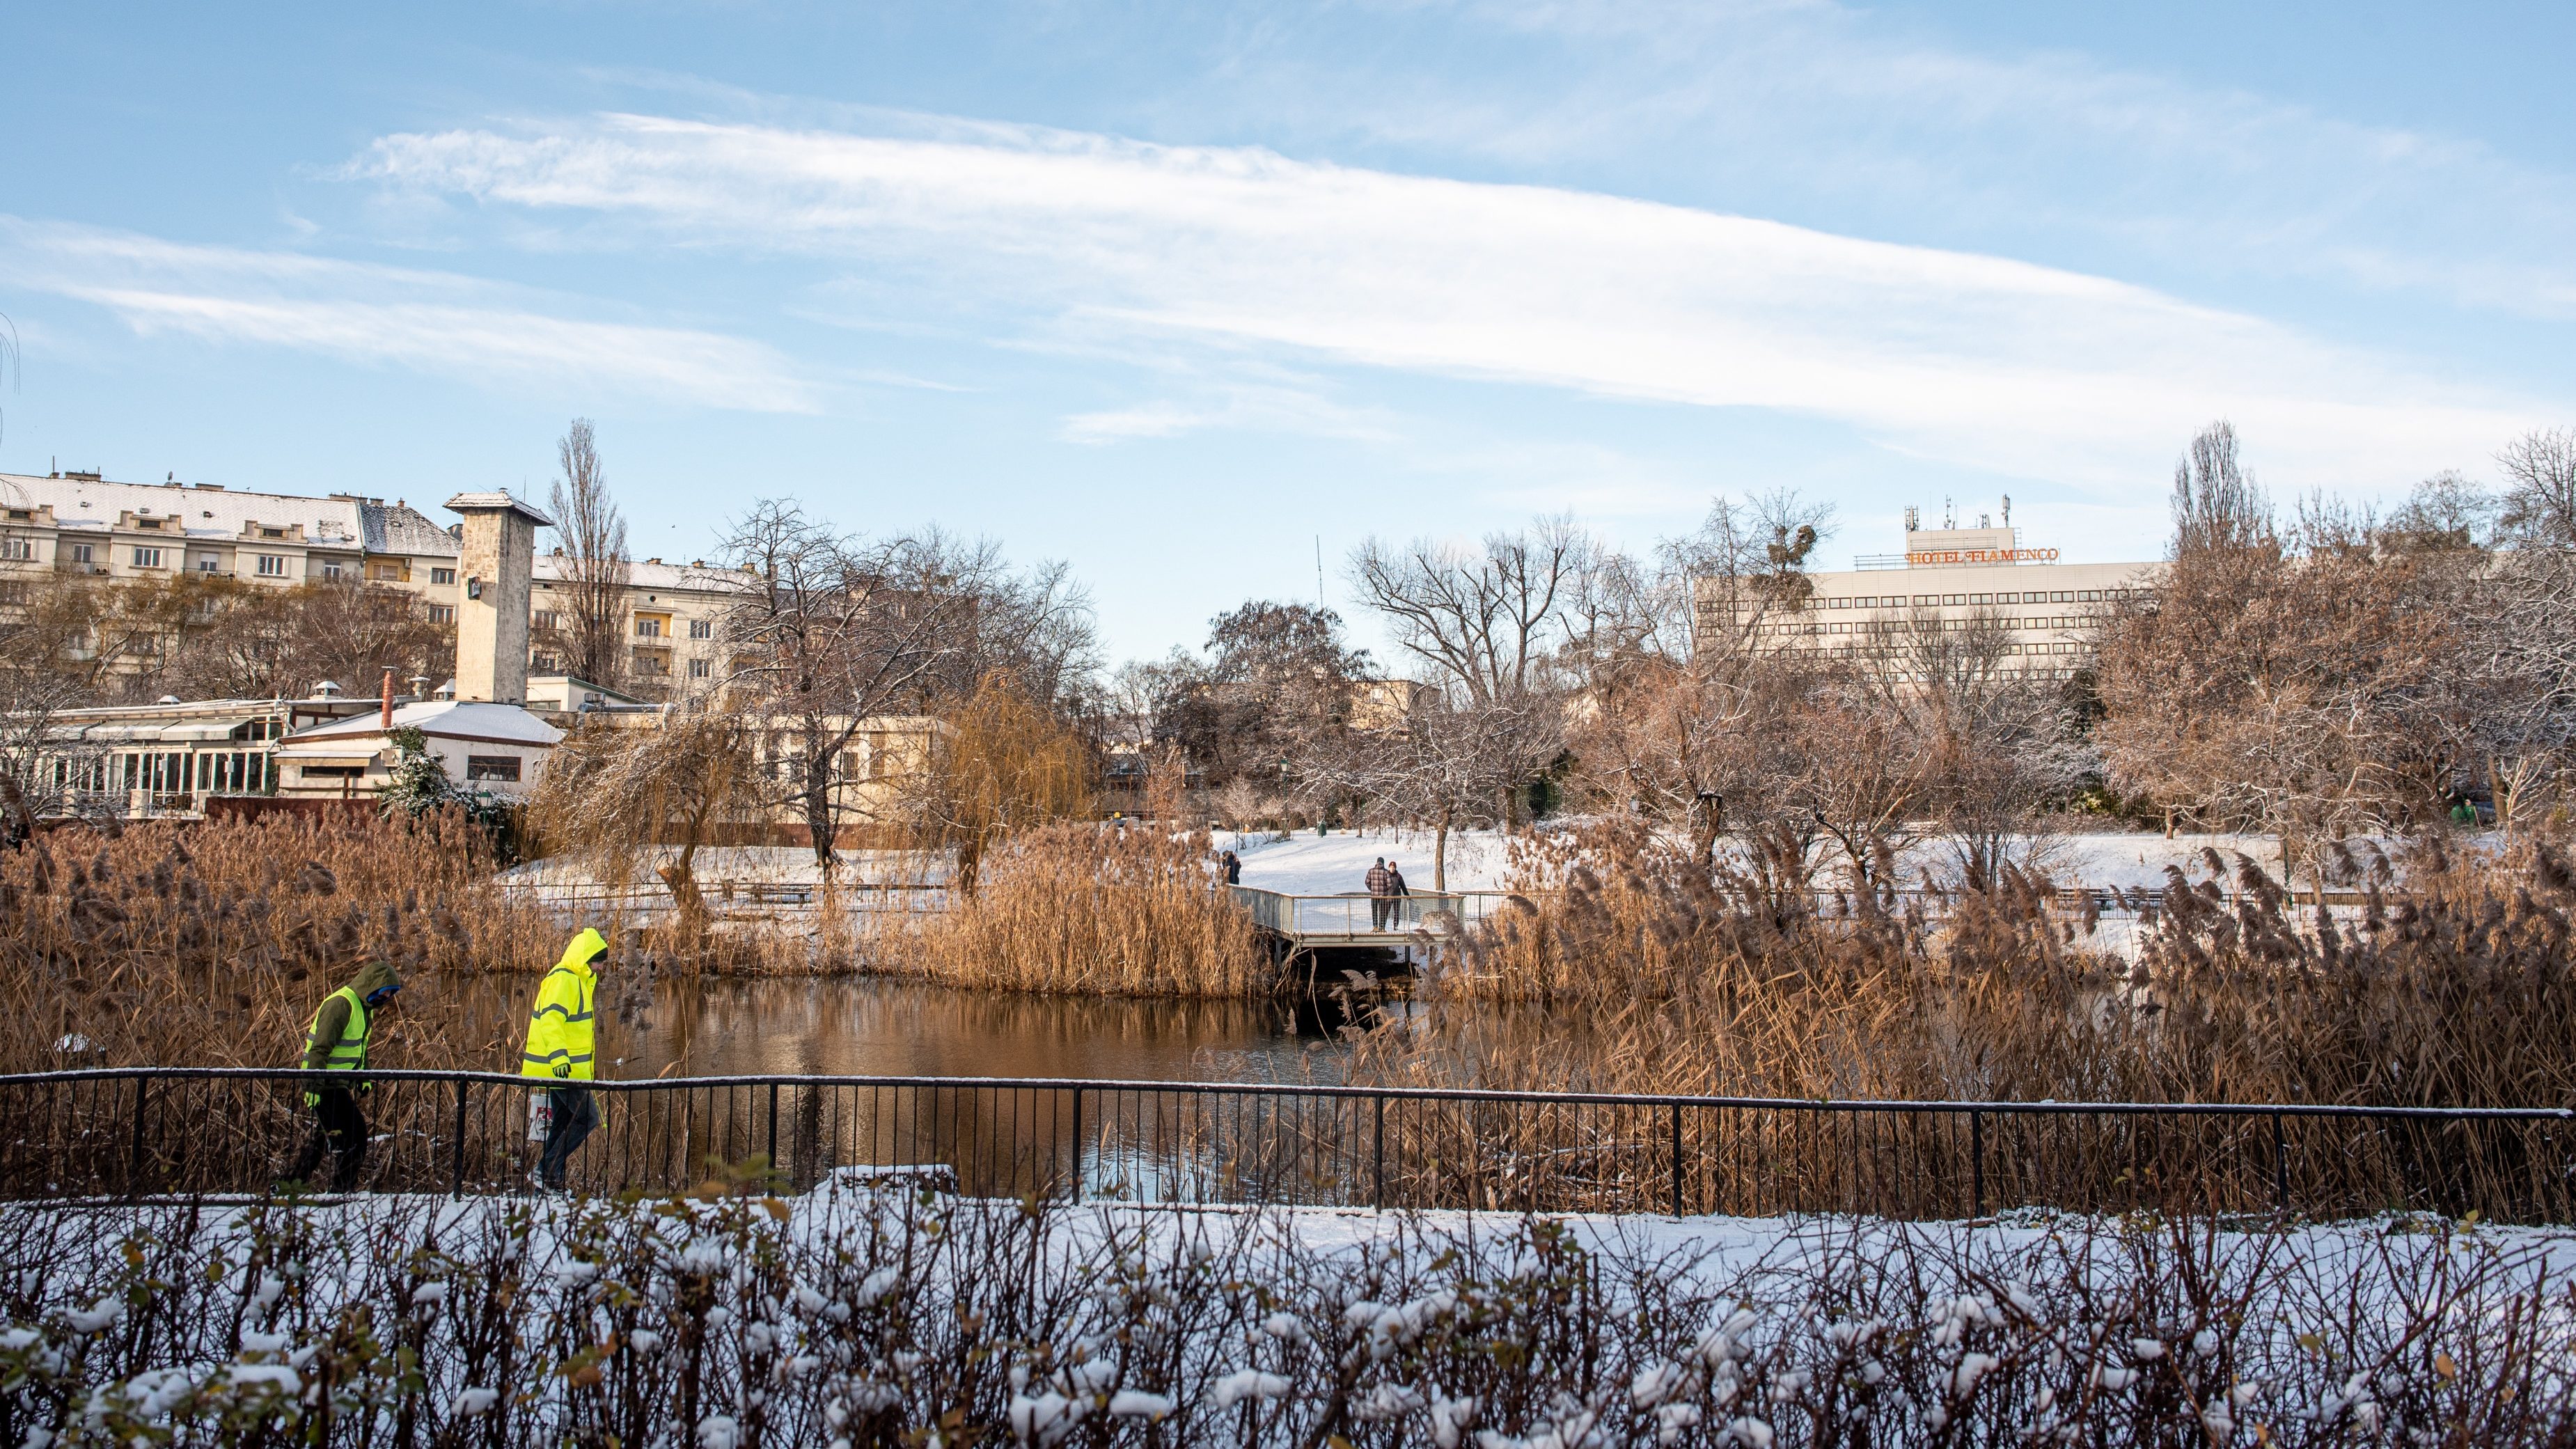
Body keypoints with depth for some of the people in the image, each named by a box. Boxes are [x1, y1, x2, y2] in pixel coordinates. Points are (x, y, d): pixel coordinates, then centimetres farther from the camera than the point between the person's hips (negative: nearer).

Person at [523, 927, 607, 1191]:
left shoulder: (579, 979, 18)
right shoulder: (562, 979, -14)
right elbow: (550, 1019, -27)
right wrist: (558, 1055, -39)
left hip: (565, 1067, 10)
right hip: (561, 1068, -10)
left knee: (564, 1121, 13)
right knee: (587, 1117, -10)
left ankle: (547, 1173, 16)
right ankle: (549, 1170, -8)